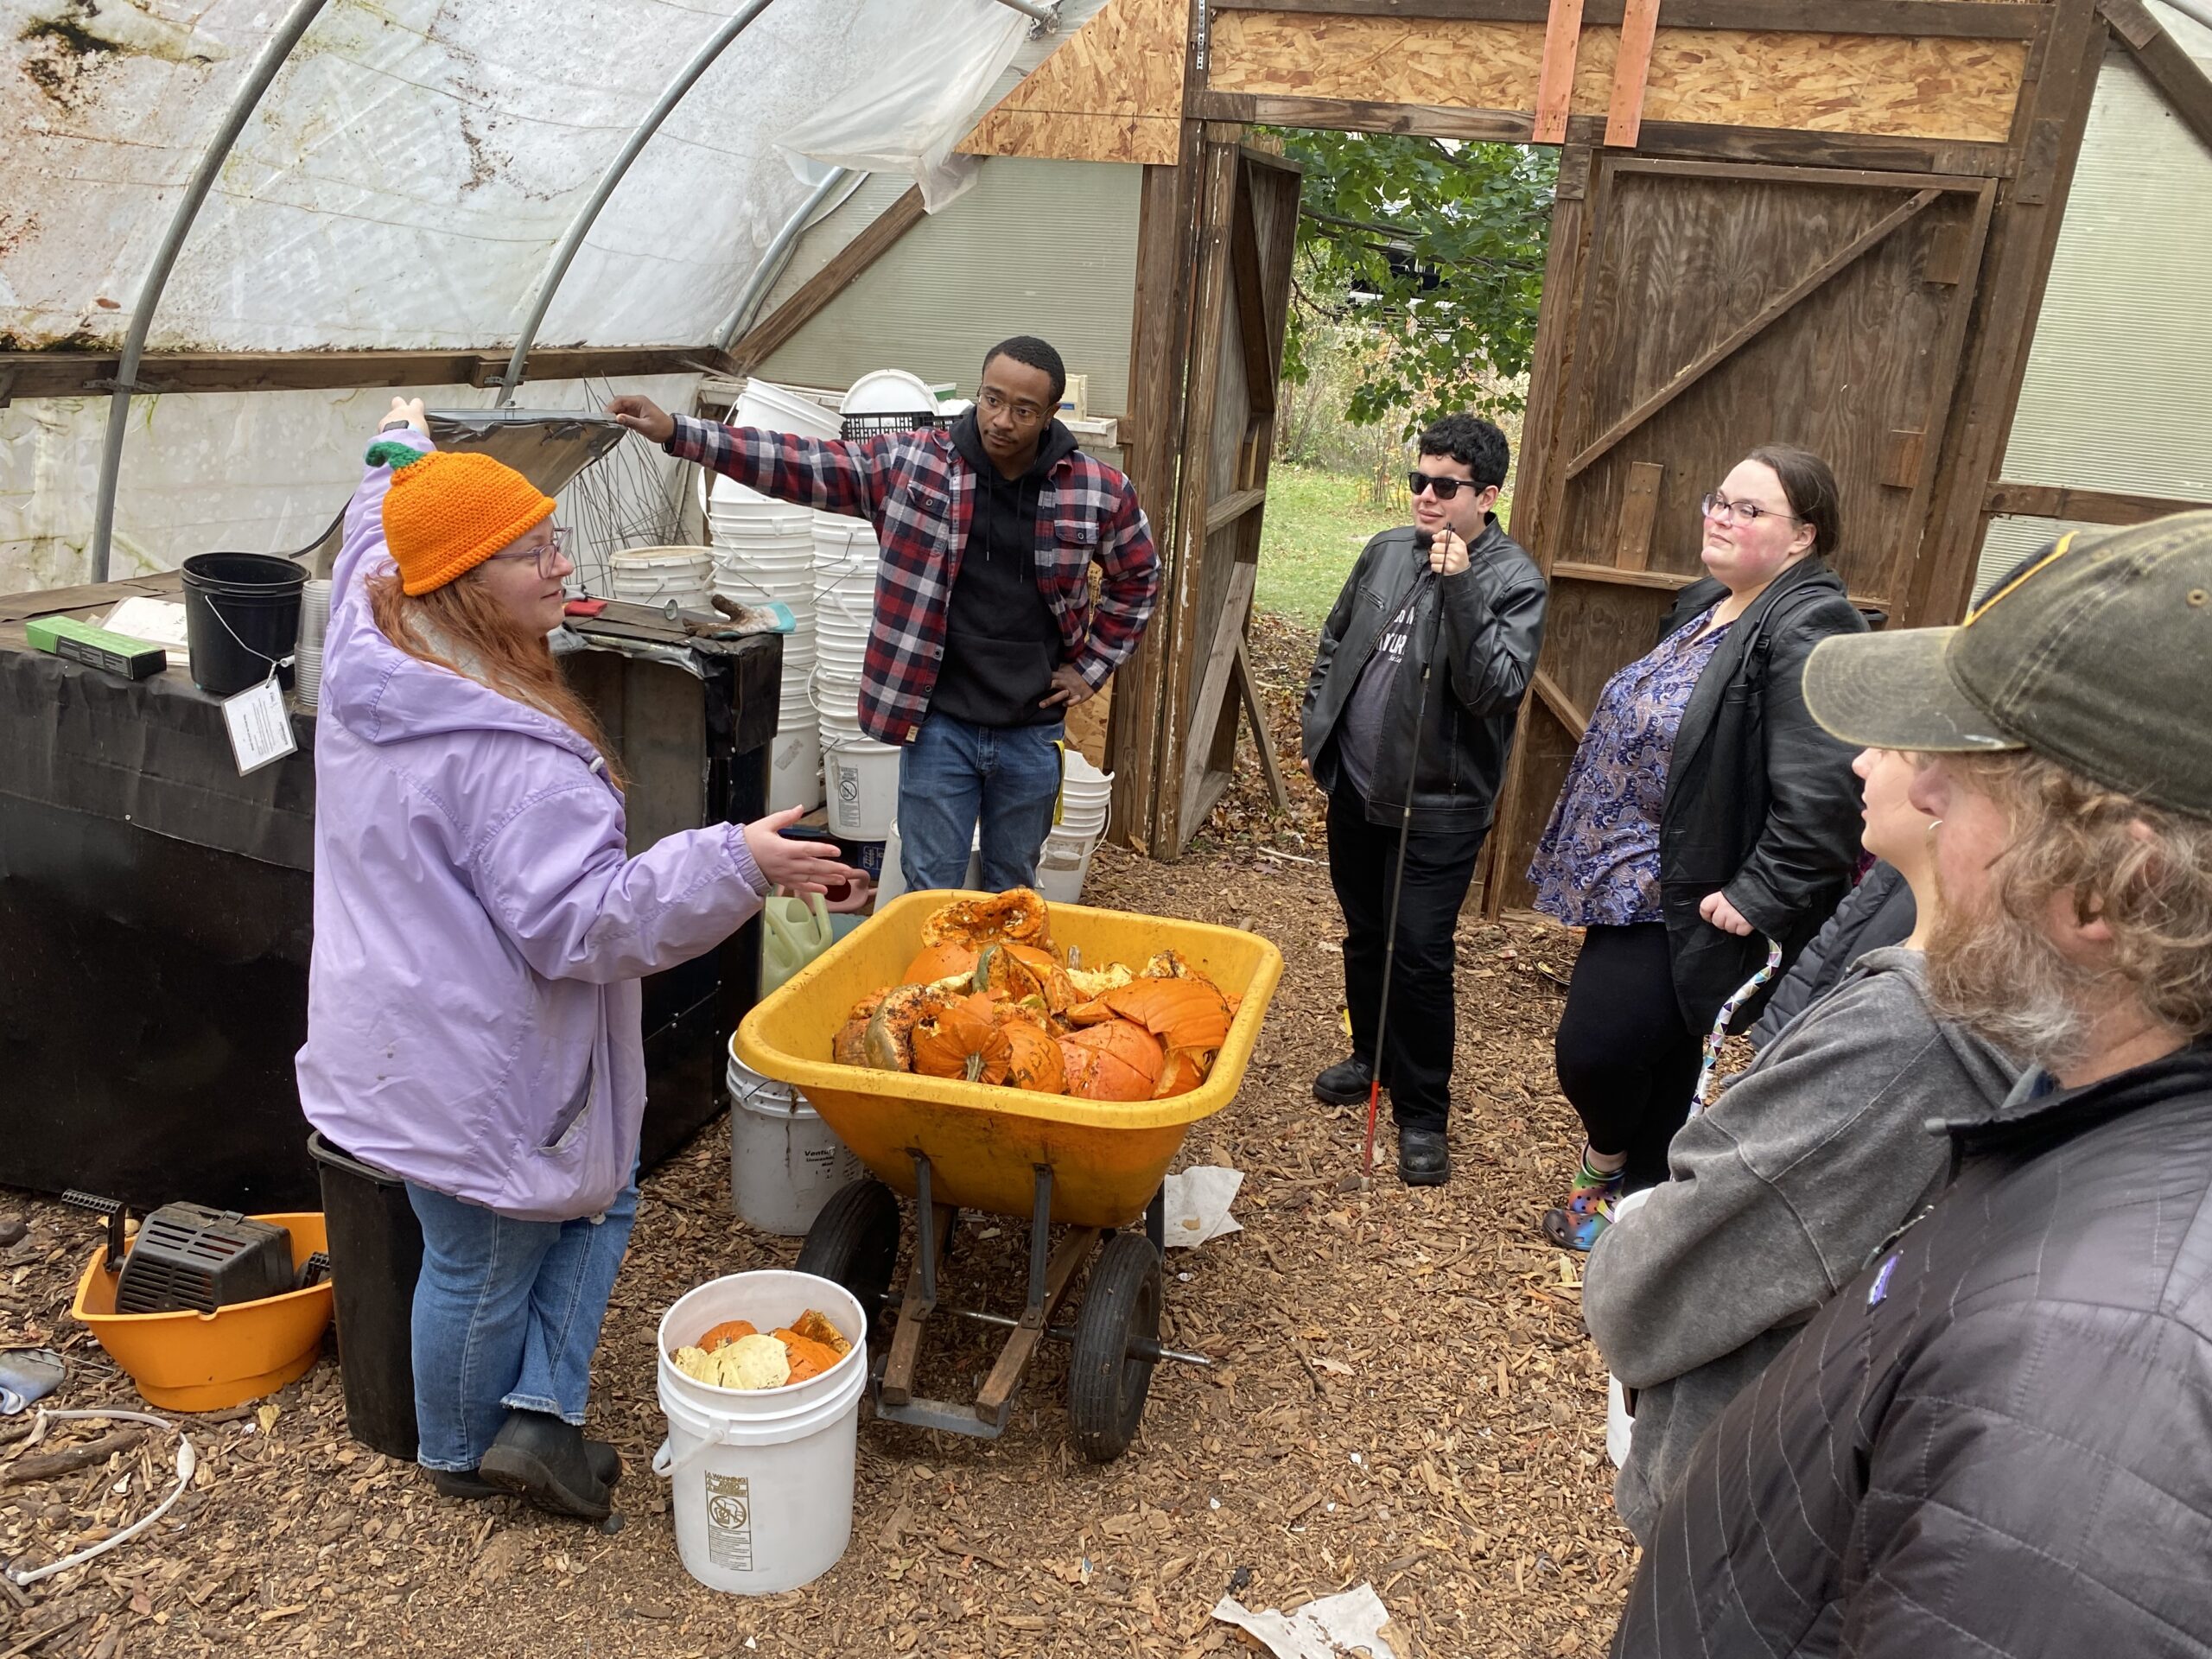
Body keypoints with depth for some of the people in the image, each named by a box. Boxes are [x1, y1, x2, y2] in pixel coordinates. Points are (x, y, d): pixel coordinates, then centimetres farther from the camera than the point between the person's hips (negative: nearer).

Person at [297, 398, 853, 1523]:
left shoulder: (364, 651, -2)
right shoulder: (506, 752, -30)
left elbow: (374, 544, 20)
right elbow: (580, 921, -30)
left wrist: (399, 454, 36)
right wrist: (730, 866, -32)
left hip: (396, 1036, 10)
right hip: (474, 1070, -10)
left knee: (600, 1187, 23)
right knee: (486, 1267, 13)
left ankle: (535, 1419, 24)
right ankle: (463, 1453, 37)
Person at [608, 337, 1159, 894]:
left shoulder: (1101, 491, -4)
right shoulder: (911, 463, -5)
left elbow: (1138, 578, 11)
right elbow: (801, 465, -8)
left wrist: (1090, 667, 5)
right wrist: (676, 432, -14)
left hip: (1032, 731, 1)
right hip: (938, 722, -1)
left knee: (1014, 891, 17)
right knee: (930, 892, 8)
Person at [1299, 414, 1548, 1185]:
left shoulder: (1513, 579, -12)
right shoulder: (1388, 551, 5)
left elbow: (1496, 686, -24)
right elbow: (1335, 641, 18)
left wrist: (1460, 588, -29)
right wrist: (1315, 723, 13)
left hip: (1439, 805, -6)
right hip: (1355, 785, 6)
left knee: (1419, 957, -3)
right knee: (1363, 934, 20)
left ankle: (1423, 1113, 13)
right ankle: (1372, 1056, 41)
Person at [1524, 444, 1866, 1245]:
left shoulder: (1808, 633, -20)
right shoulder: (1704, 604, 10)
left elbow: (1822, 796, -29)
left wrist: (1756, 899, -24)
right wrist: (1602, 857, 22)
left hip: (1688, 907, -9)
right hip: (1636, 883, 9)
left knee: (1594, 1048, -6)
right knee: (1658, 1058, 20)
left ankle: (1609, 1165, 26)